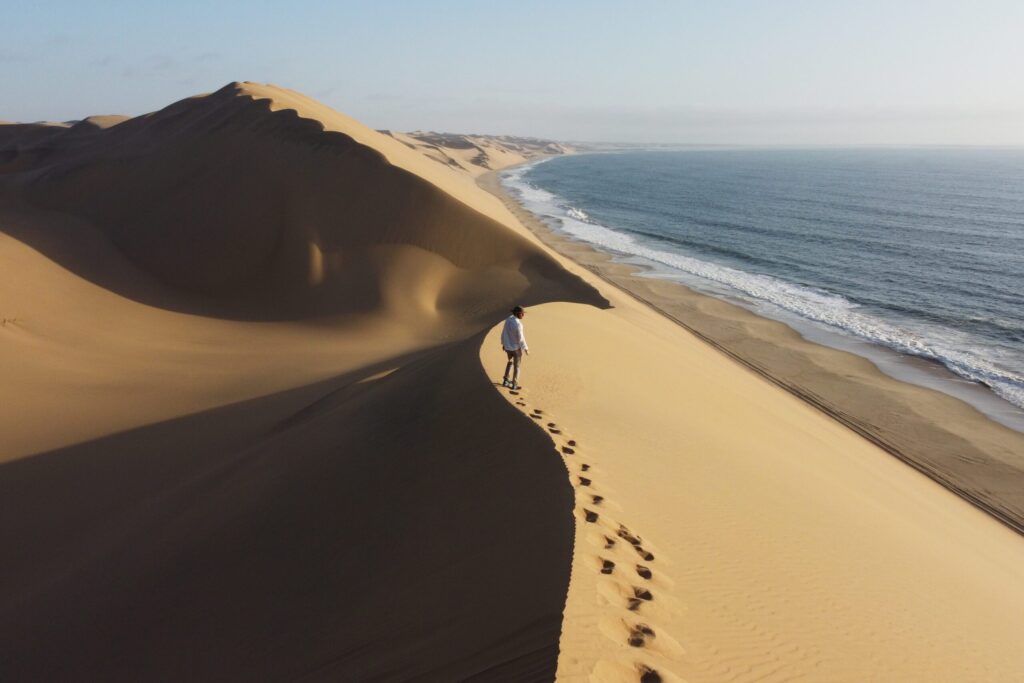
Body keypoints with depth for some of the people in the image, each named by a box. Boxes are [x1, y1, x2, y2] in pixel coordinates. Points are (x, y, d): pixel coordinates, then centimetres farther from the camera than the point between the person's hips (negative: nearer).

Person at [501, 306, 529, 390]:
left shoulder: (508, 320, -6)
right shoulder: (518, 324, -30)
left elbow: (503, 333, 4)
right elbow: (520, 339, -25)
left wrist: (503, 343, 19)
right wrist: (526, 349, -11)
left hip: (508, 346, 7)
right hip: (516, 348, -7)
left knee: (510, 361, 30)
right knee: (517, 366, 13)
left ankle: (506, 381, 35)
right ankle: (514, 385, 25)